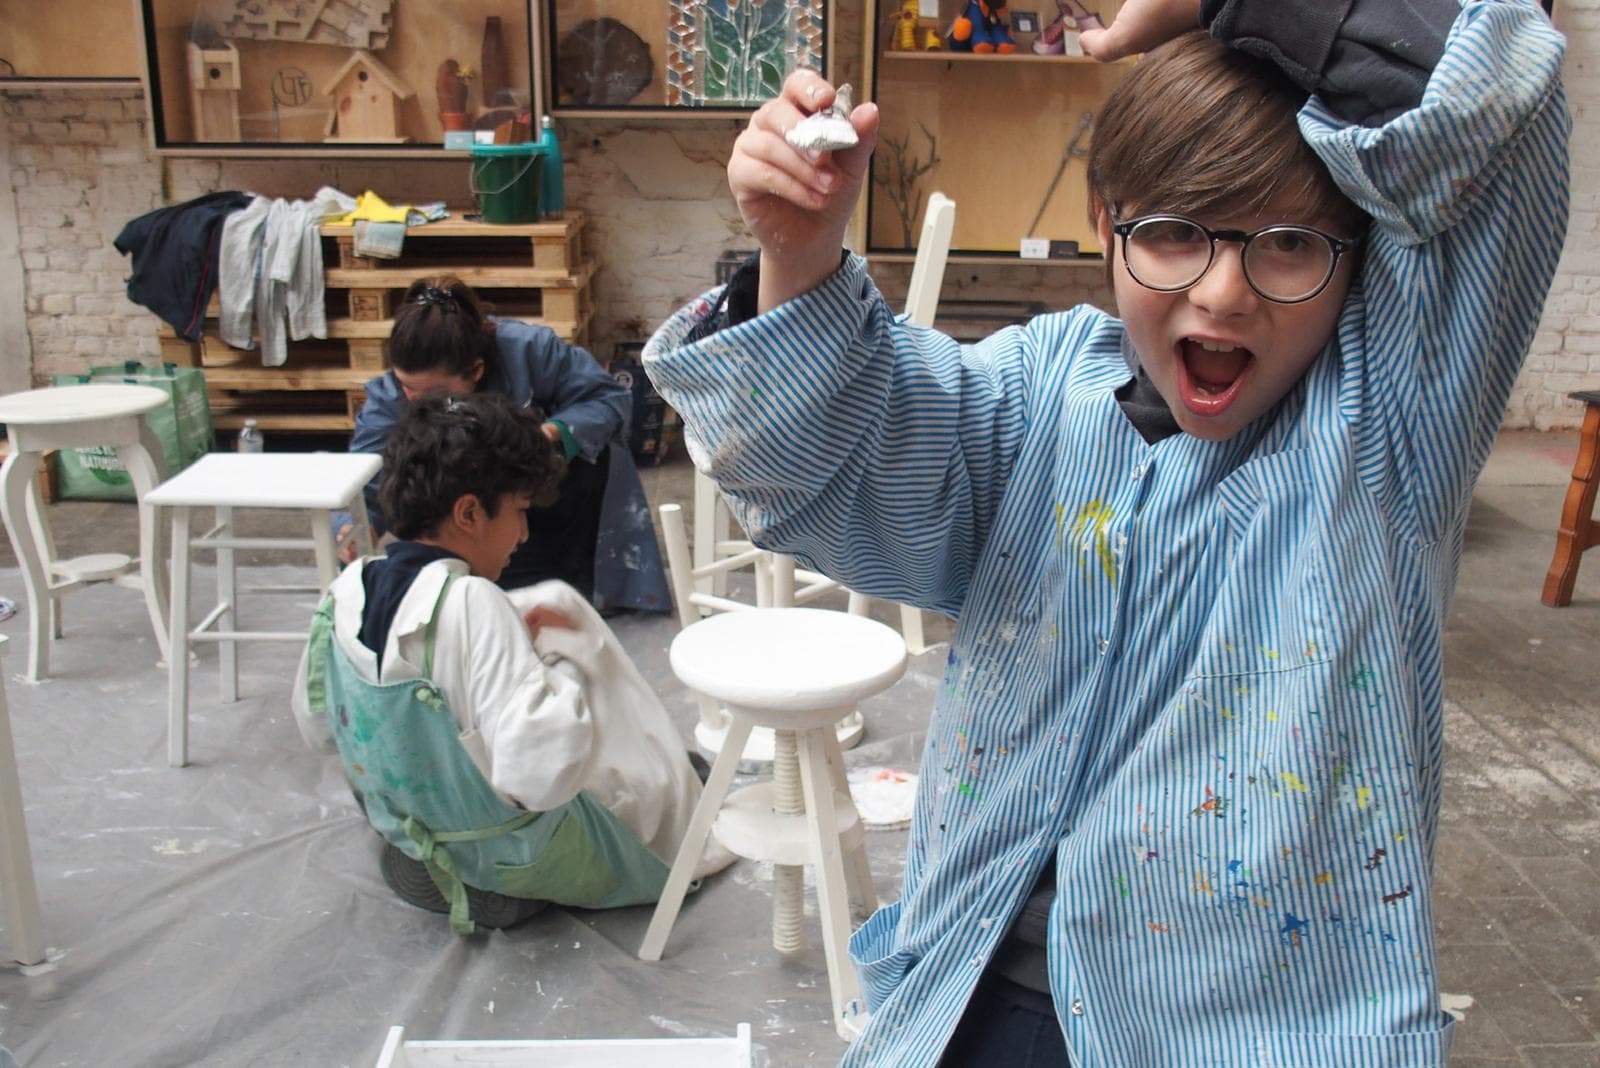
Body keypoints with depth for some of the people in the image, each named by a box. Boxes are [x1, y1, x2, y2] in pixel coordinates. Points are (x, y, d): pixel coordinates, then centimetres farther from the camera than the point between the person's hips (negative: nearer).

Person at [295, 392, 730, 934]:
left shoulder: (346, 591, -11)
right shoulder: (471, 605, -33)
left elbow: (316, 727, 6)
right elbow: (542, 774, -40)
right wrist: (561, 662, -23)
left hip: (402, 839, 7)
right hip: (510, 865, -7)